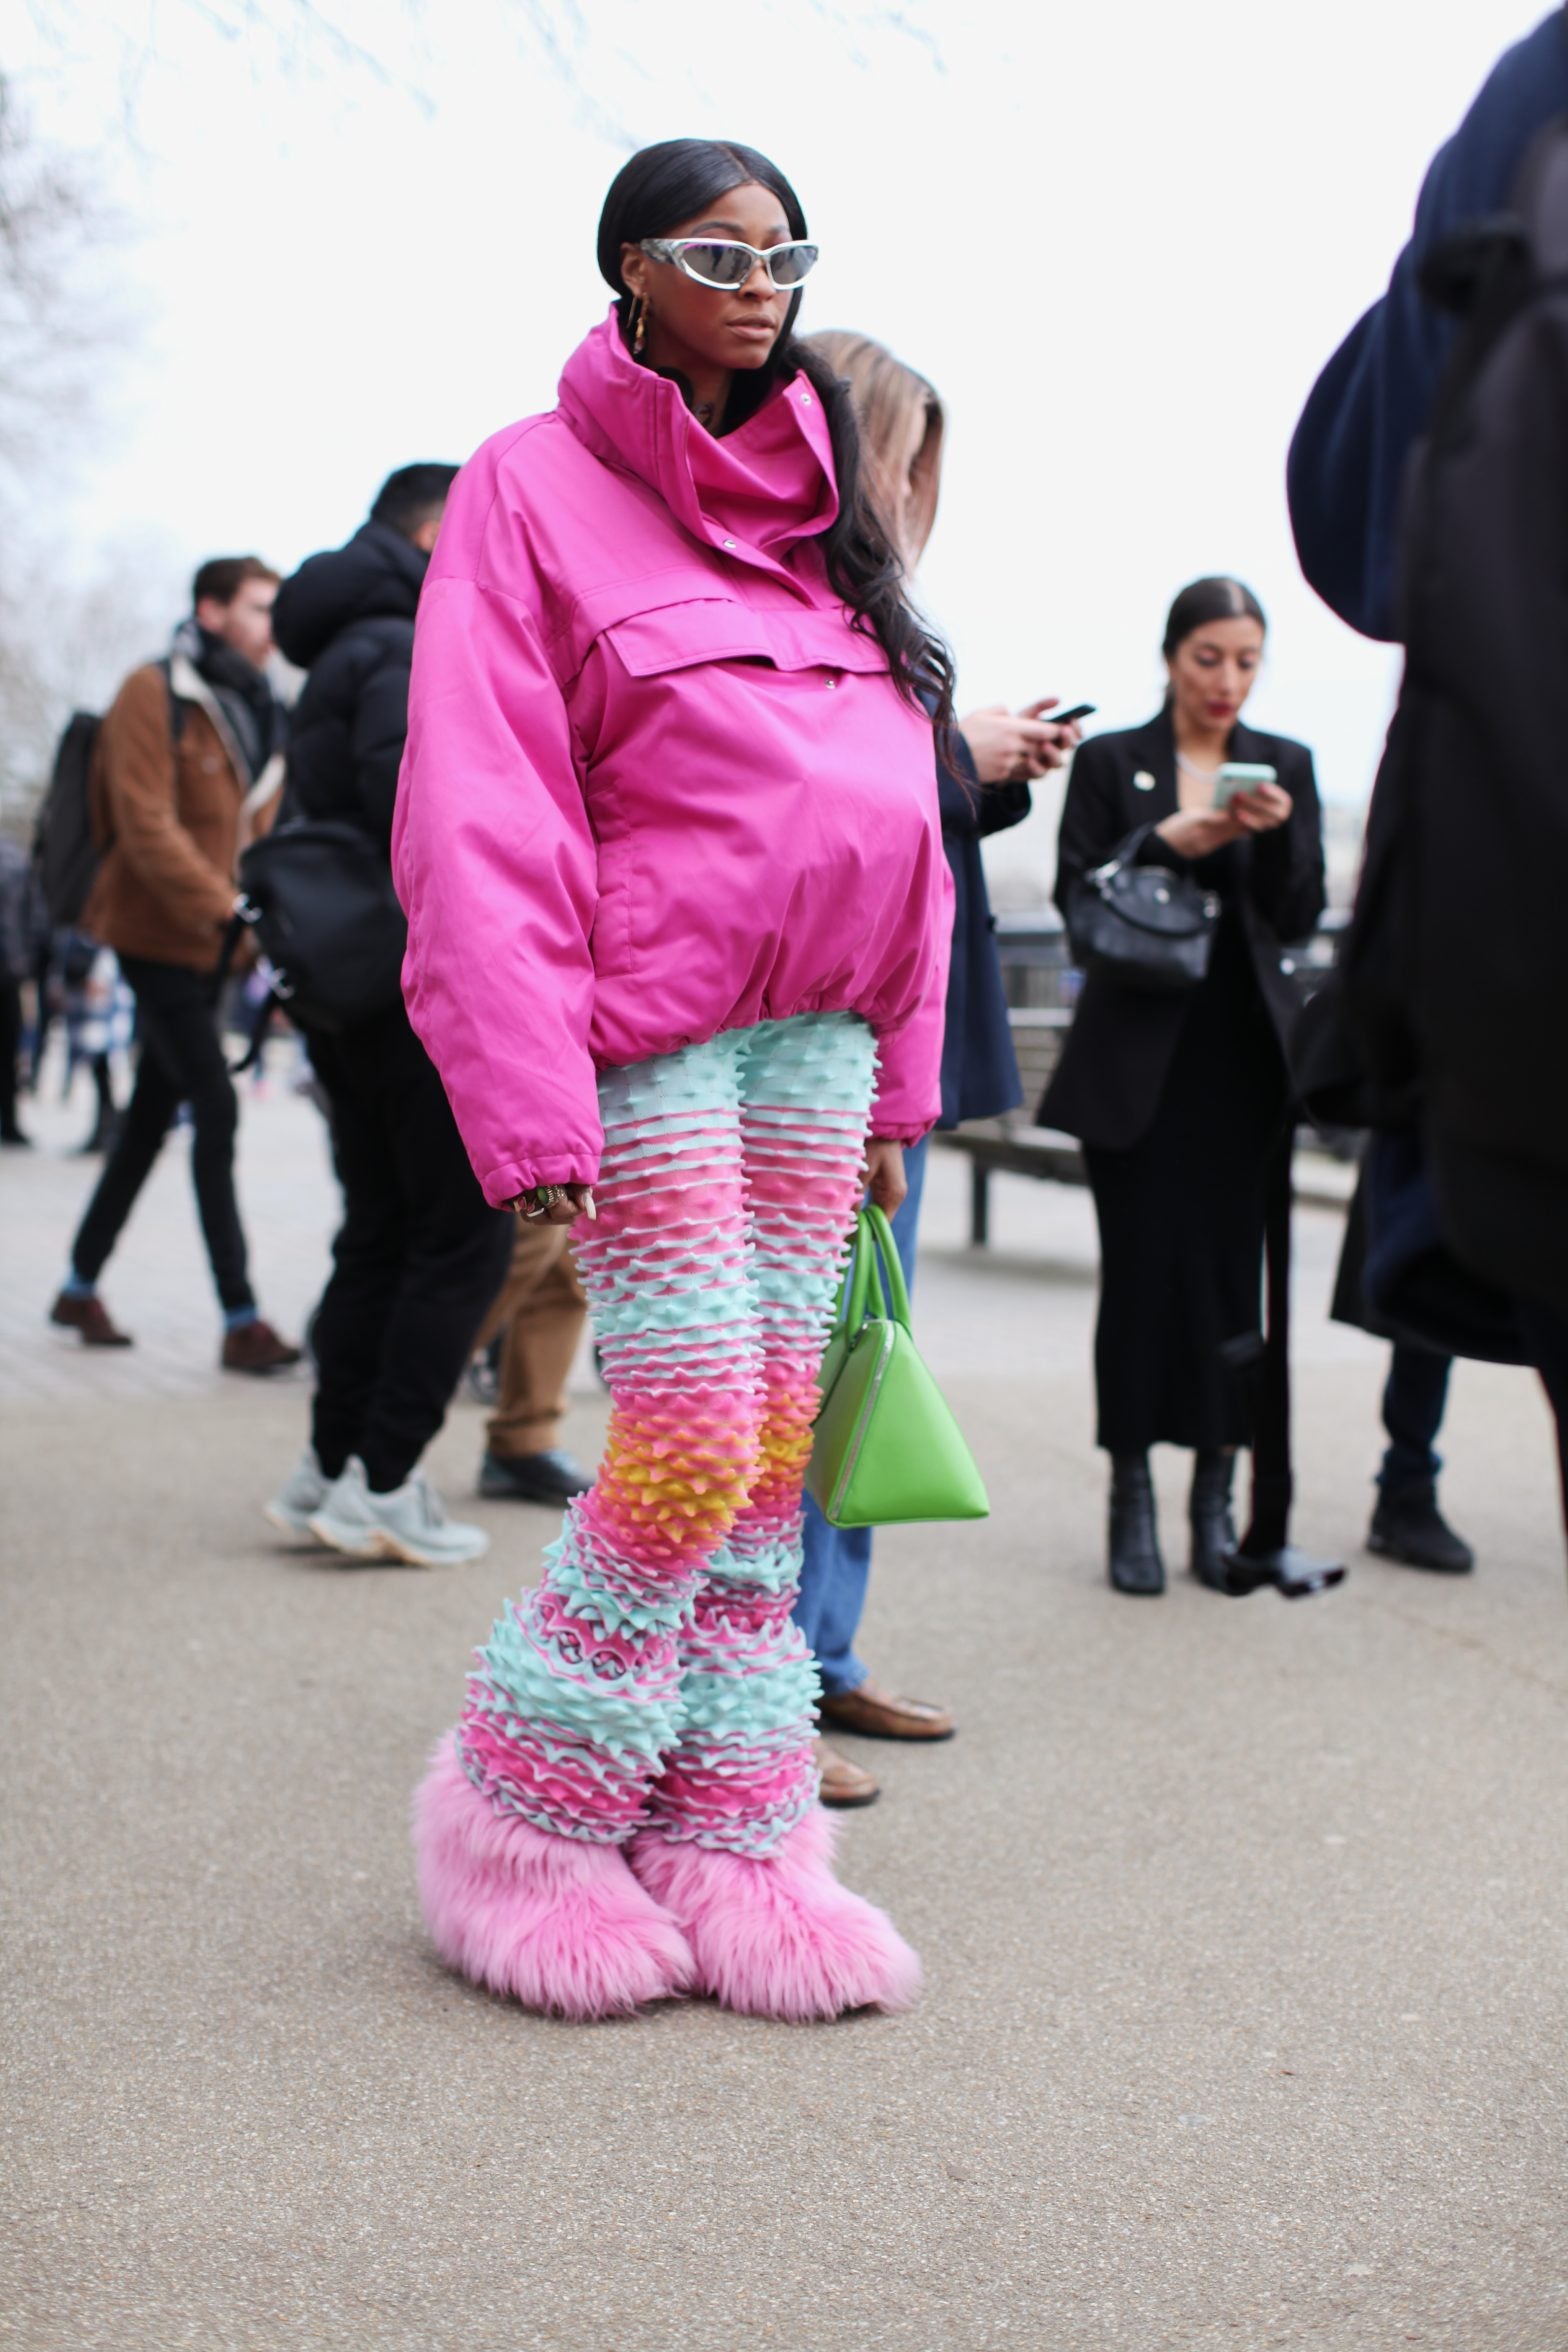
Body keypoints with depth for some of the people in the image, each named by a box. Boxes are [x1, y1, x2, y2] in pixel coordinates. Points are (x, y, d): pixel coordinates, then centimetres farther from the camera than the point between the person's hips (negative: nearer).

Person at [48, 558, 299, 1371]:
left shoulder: (257, 714, 12)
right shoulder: (156, 695, -11)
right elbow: (147, 830, -19)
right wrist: (227, 911, -26)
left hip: (209, 945, 8)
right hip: (158, 937, -8)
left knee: (152, 1116, 14)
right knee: (215, 1111, -12)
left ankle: (81, 1288, 27)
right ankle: (240, 1319, -11)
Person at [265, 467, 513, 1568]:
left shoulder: (353, 646, 19)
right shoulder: (413, 648, -12)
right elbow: (409, 784, -28)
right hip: (421, 992, -10)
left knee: (381, 1230, 15)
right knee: (465, 1234, -3)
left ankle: (329, 1468, 19)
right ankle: (382, 1484, -2)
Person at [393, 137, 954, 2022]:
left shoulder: (824, 500, 17)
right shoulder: (535, 484, -1)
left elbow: (895, 801, 16)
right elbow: (478, 816, -9)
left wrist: (894, 1079, 11)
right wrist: (529, 1101, -18)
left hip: (819, 1026, 6)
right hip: (650, 1018, -6)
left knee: (771, 1444, 6)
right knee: (688, 1445, -9)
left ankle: (726, 1840, 14)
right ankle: (524, 1822, 9)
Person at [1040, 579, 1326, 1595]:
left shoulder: (1285, 766, 11)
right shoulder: (1110, 762, 4)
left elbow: (1302, 918, 5)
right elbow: (1079, 901, -2)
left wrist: (1278, 835, -12)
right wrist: (1167, 842, -15)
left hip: (1244, 1052, 2)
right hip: (1138, 1054, -2)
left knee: (1233, 1265, -1)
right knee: (1142, 1266, -5)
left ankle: (1216, 1497, 7)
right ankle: (1132, 1499, 4)